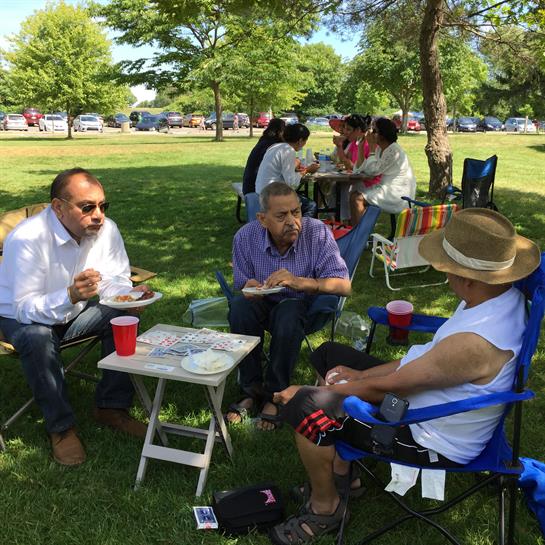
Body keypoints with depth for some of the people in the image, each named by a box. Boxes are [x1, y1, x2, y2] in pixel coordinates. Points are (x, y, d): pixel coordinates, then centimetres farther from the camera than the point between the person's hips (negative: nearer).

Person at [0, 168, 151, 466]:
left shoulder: (106, 229, -15)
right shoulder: (27, 239, -31)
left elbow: (115, 279, -5)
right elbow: (25, 309, -34)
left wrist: (129, 294, -30)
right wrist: (70, 296, -52)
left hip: (74, 310, 5)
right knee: (38, 338, -36)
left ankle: (111, 407, -3)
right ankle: (61, 427, -15)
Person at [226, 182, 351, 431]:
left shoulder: (317, 233, -20)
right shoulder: (245, 237, -15)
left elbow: (343, 285, -25)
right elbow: (242, 287, -4)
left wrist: (299, 282, -40)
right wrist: (250, 289, -31)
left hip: (301, 303, -2)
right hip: (263, 302, 2)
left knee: (288, 315, -35)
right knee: (239, 306, -31)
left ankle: (274, 395, -14)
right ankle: (252, 389, -13)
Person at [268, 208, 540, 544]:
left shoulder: (475, 342, -37)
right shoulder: (502, 294, -8)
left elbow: (387, 388, -26)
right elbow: (429, 356, 4)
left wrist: (309, 393, -12)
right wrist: (359, 375, 1)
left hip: (433, 443, -10)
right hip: (423, 403, 10)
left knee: (306, 408, -21)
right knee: (330, 355, 14)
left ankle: (326, 507, 7)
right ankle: (339, 472, 23)